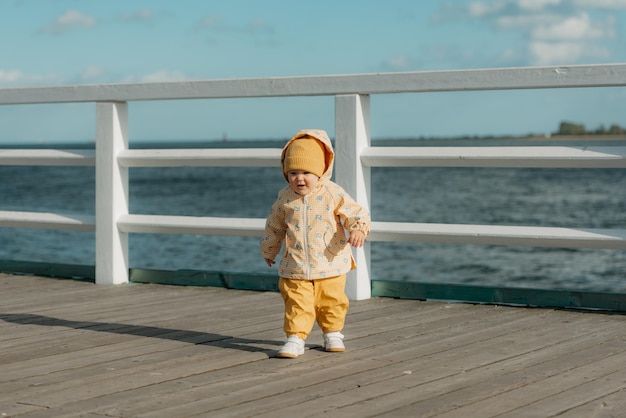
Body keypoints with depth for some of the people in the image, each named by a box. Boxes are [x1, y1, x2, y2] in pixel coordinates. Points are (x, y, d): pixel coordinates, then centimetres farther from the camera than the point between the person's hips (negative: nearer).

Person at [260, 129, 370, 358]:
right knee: (296, 304, -6)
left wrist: (358, 229, -30)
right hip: (295, 268, 1)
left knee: (332, 302, 11)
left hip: (330, 265, -1)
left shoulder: (333, 193, -9)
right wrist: (269, 251, 25)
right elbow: (274, 226, 14)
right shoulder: (285, 198, -1)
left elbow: (356, 212, -8)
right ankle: (295, 338, 0)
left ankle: (333, 334, 30)